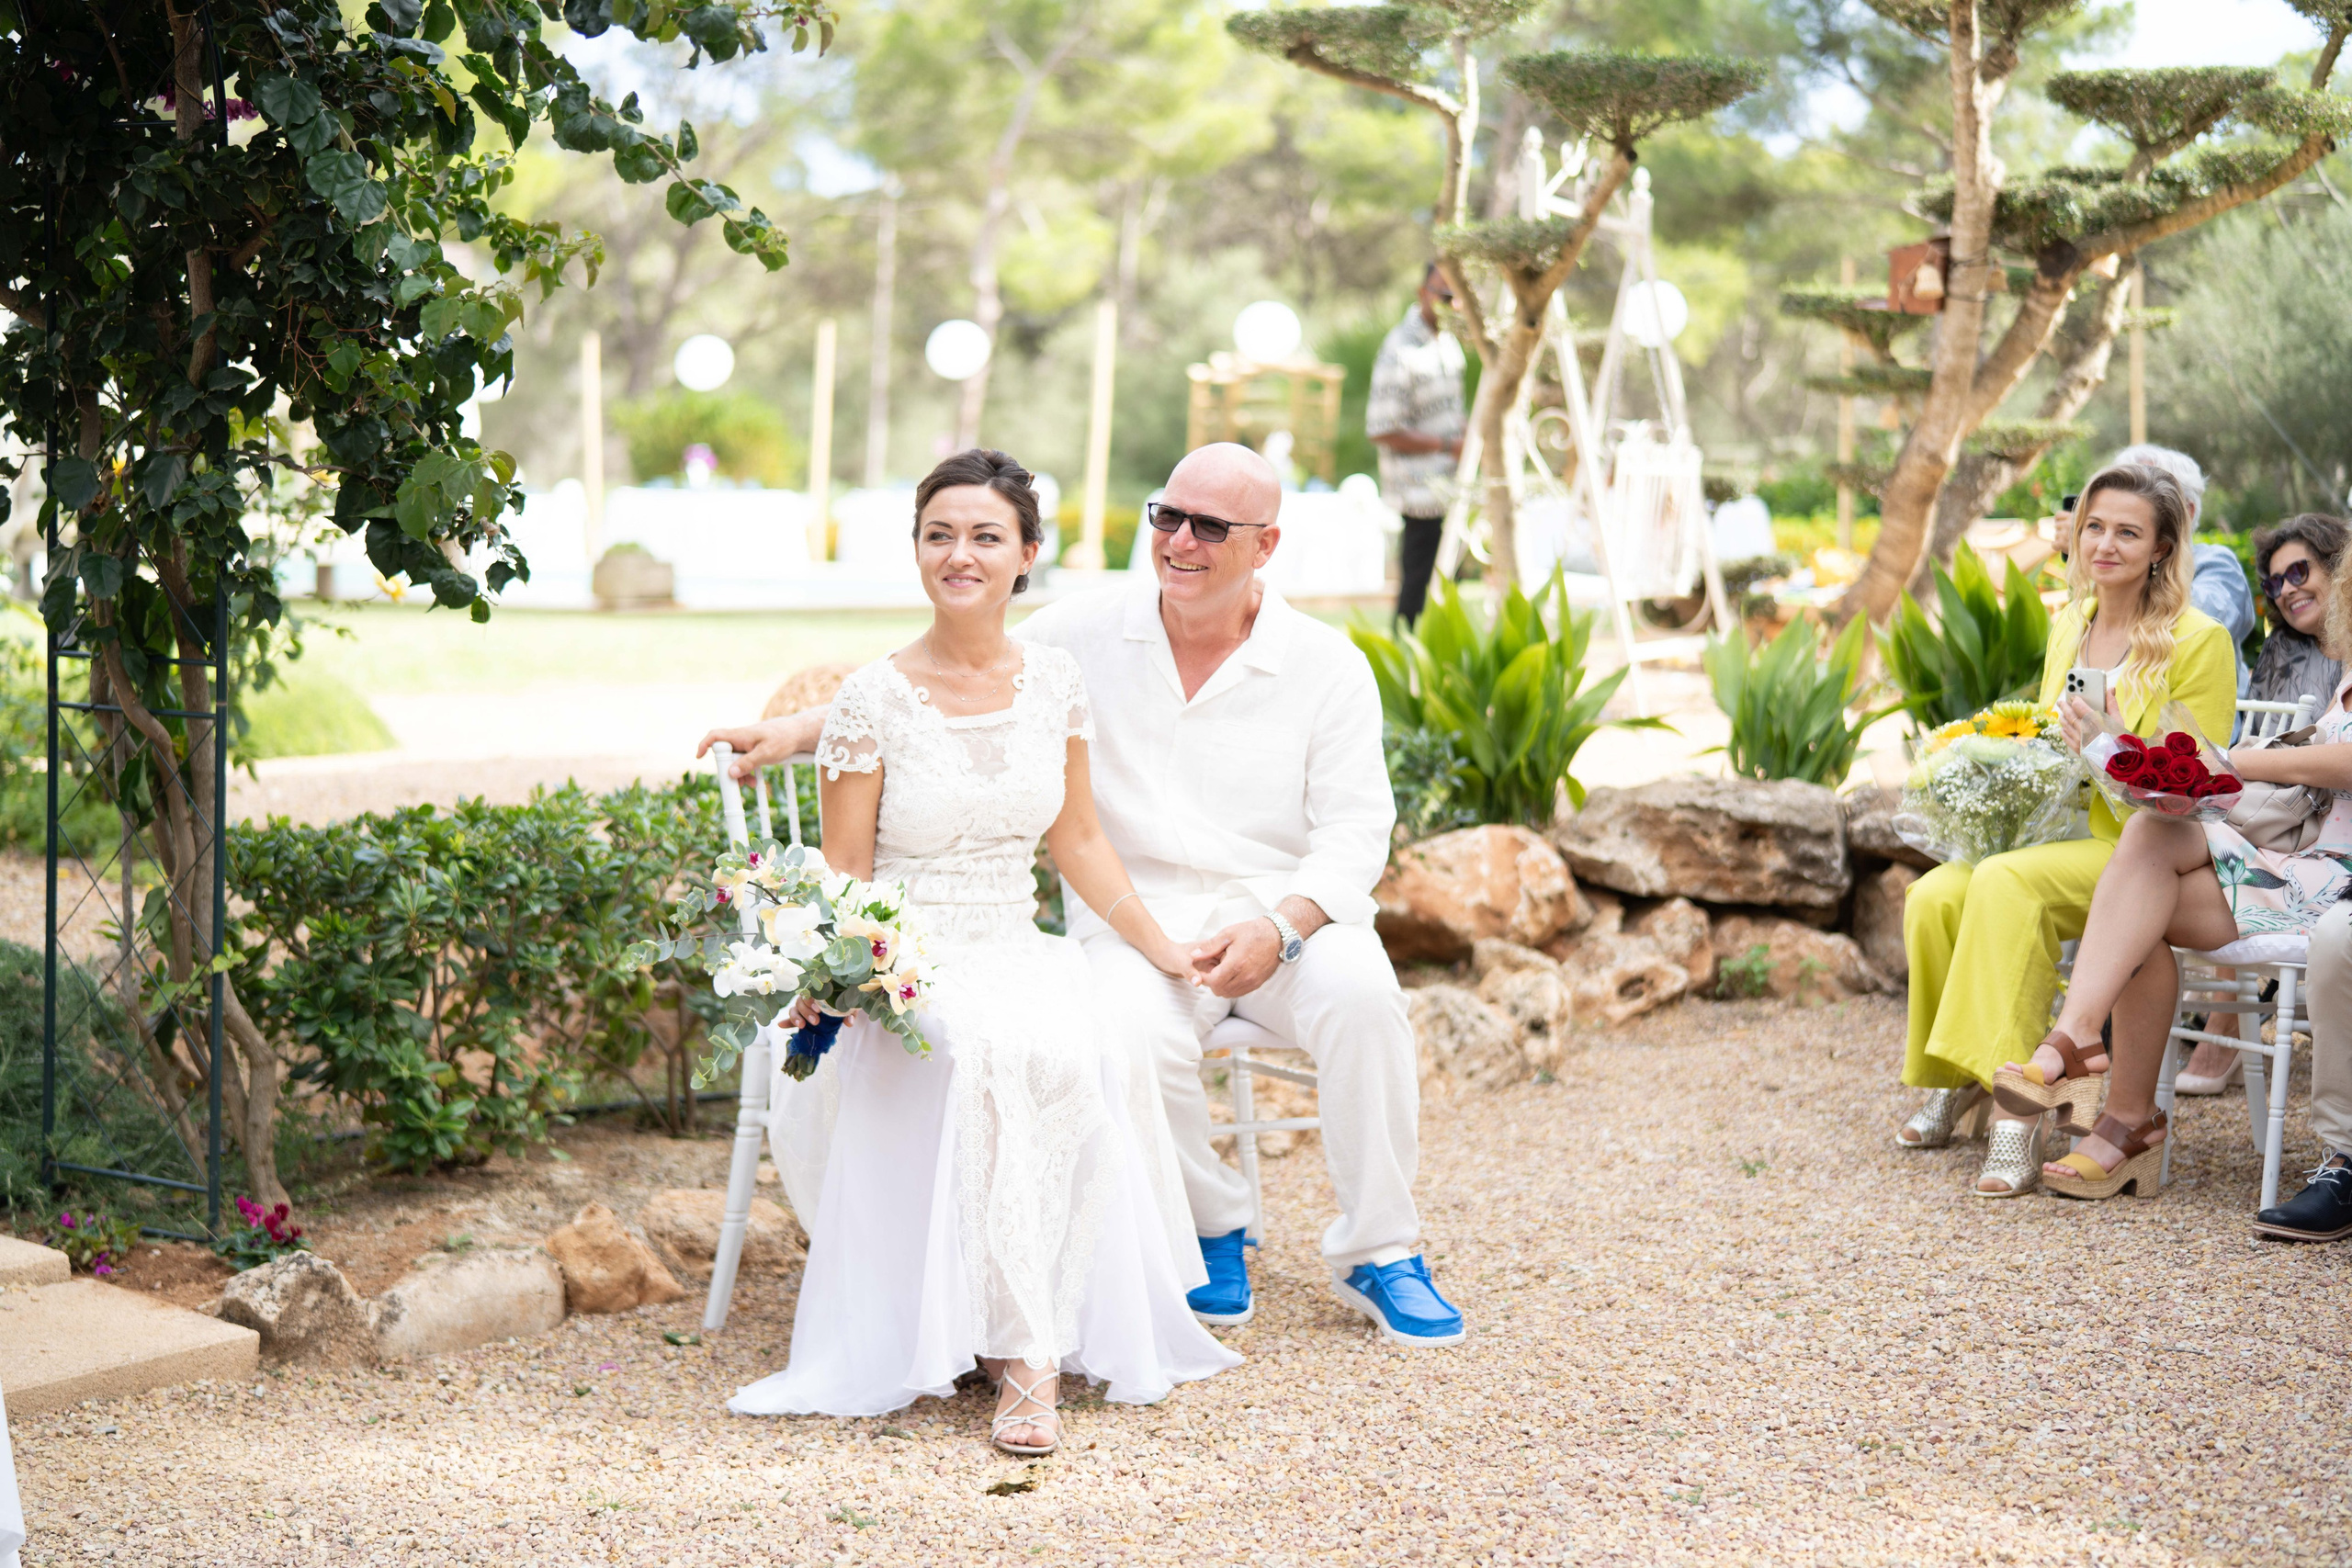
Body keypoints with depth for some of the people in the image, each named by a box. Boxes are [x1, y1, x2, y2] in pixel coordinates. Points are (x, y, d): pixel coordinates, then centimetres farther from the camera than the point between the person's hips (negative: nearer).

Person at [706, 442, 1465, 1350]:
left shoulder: (1327, 664, 3)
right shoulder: (1088, 631, 5)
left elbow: (1355, 829, 0)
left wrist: (1279, 928, -18)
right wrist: (800, 729, -5)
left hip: (1286, 907, 0)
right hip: (1135, 912, 0)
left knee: (1359, 992, -33)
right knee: (1135, 1033, -34)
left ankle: (1378, 1254, -13)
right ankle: (1210, 1231, -3)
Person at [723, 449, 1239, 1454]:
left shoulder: (1053, 681, 8)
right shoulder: (874, 700, -4)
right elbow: (843, 874, -1)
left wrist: (1162, 948, 18)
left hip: (1020, 956, 3)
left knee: (1066, 1053, -33)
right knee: (993, 1055, -37)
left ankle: (1027, 1344, -27)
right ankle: (1025, 1355, -32)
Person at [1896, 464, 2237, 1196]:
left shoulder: (2199, 642, -6)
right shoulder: (2069, 624, 14)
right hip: (2059, 836, 6)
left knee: (2008, 883, -34)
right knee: (1935, 895, -22)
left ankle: (2017, 1107, -33)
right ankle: (1956, 1077, -2)